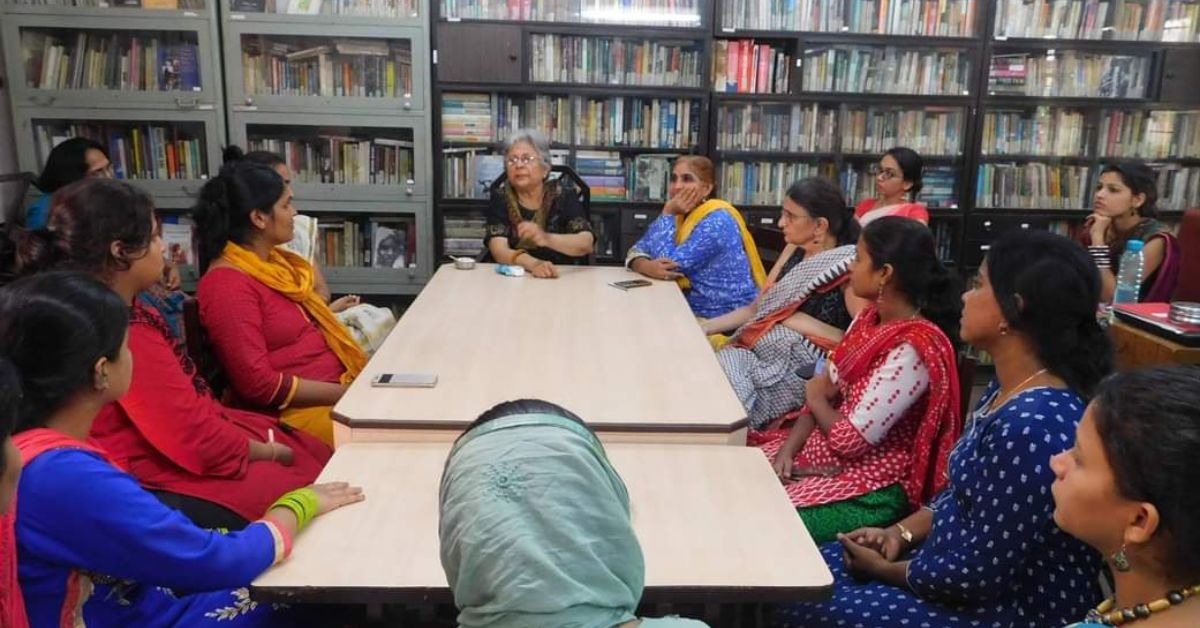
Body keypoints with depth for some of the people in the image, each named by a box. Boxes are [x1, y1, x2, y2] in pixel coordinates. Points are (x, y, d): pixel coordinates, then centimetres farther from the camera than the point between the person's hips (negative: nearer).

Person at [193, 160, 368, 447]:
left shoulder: (274, 260, 11)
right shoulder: (228, 284, -15)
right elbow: (257, 384, -19)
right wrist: (345, 393, -19)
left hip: (337, 384, 9)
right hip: (296, 411, -9)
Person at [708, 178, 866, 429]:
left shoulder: (849, 266, -7)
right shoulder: (795, 255, 16)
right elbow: (757, 308, 20)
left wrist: (800, 321, -14)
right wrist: (702, 328, 11)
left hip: (799, 367, -7)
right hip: (754, 351, 7)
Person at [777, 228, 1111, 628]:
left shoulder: (1031, 426, -31)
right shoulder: (1008, 389, 1)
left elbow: (982, 575, -27)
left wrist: (886, 570, -11)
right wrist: (901, 533, 0)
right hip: (956, 567, 9)